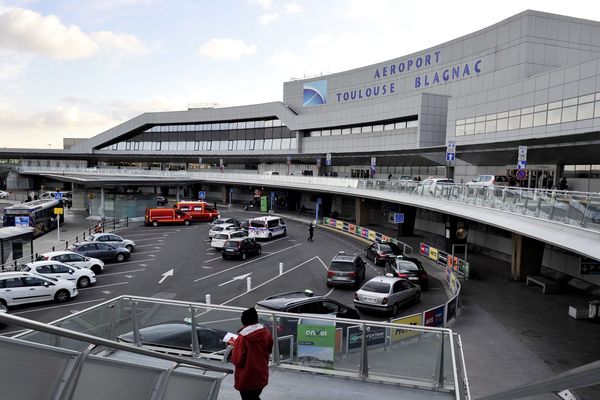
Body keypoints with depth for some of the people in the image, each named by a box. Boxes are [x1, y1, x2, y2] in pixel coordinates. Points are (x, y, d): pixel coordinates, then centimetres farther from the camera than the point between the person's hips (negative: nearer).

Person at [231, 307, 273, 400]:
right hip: (261, 376, 5)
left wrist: (235, 345, -5)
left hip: (246, 379, -5)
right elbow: (269, 350, 8)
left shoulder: (242, 338, -25)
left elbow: (237, 360, -18)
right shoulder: (266, 333, -8)